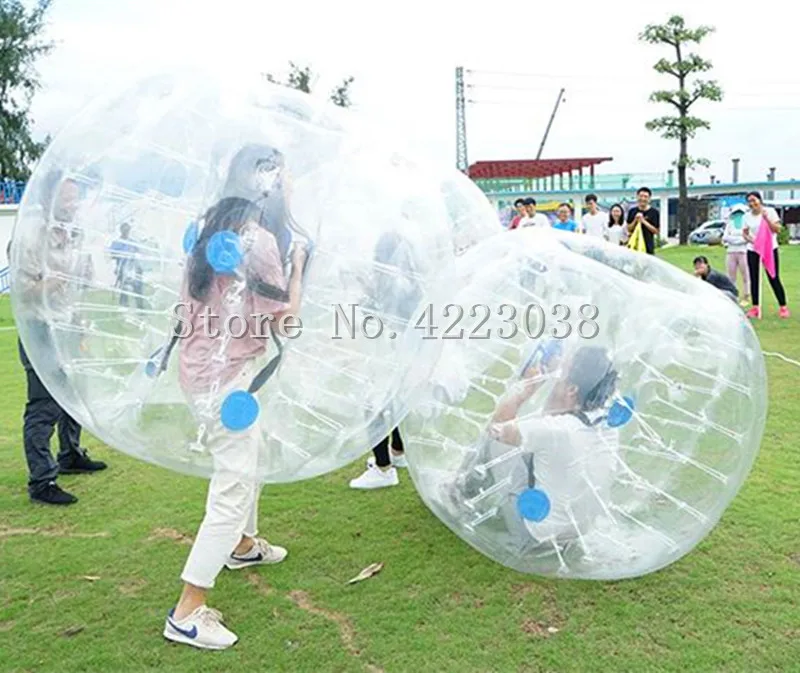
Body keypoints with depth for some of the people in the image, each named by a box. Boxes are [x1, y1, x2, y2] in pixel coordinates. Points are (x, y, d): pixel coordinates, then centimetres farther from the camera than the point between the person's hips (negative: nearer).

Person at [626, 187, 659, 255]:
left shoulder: (654, 212, 1)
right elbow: (629, 229, 9)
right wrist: (635, 220, -9)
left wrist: (643, 221, -11)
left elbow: (656, 231, -3)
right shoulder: (632, 211, 9)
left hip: (648, 247, -2)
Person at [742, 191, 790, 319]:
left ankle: (783, 307, 4)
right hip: (753, 250, 3)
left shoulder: (770, 211, -5)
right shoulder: (747, 216, 4)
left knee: (774, 278, -5)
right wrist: (750, 239, -10)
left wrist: (766, 218, -22)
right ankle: (755, 307, 10)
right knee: (754, 279, 3)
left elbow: (777, 229, -11)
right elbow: (744, 232, 11)